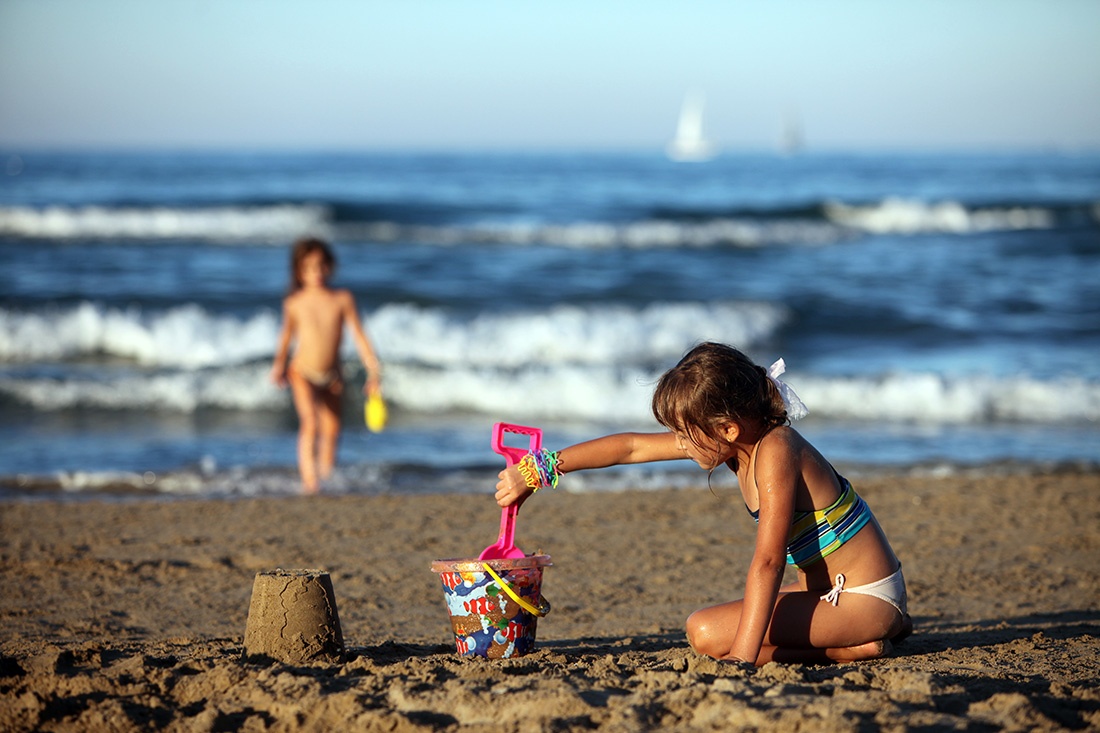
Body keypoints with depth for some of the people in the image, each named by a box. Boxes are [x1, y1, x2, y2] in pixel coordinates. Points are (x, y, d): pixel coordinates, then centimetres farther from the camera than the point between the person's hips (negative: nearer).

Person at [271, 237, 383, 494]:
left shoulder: (342, 299, -5)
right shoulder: (294, 303, -5)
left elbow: (359, 336, -3)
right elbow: (287, 335, 11)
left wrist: (373, 372, -7)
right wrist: (279, 365, 17)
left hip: (332, 376, 3)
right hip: (302, 372, -3)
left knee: (331, 429, 10)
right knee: (310, 423, -21)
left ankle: (327, 473, 31)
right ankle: (309, 479, -23)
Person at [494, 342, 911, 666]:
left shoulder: (775, 452, -23)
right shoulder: (730, 439, 1)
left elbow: (767, 562, -31)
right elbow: (633, 447, 9)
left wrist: (742, 657, -37)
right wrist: (537, 470, 10)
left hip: (864, 600, -9)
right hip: (829, 590, 9)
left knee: (707, 634, -18)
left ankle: (858, 647, -12)